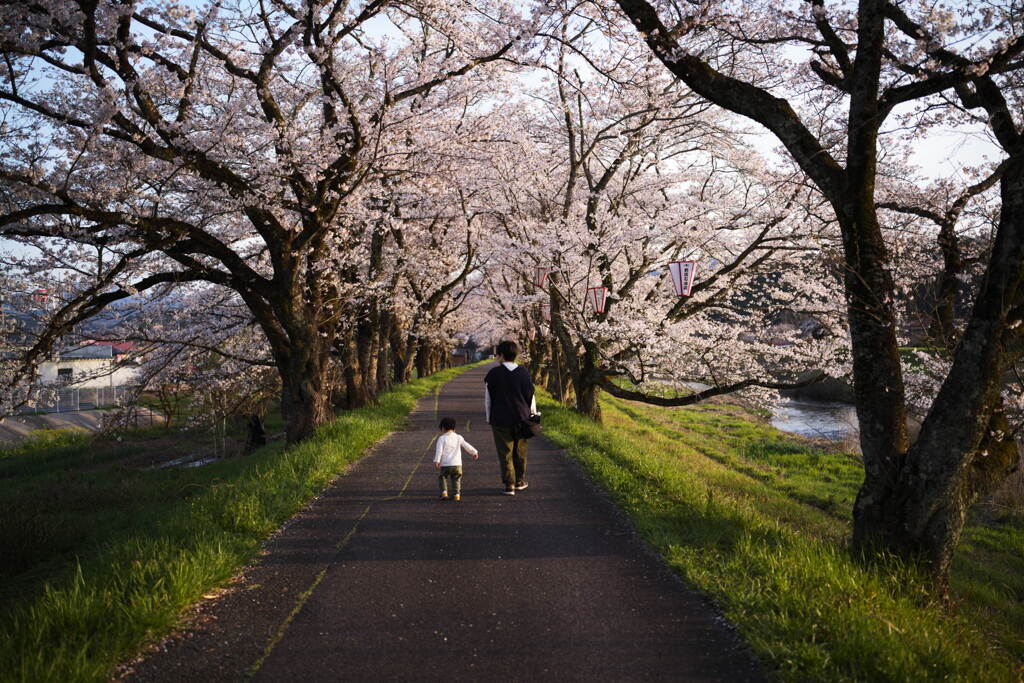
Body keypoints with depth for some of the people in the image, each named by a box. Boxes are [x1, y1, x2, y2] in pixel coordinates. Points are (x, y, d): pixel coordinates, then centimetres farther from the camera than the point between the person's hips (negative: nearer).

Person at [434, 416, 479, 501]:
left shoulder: (442, 438, 2)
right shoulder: (458, 437, 12)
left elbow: (439, 450, -8)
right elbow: (467, 446, 19)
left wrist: (437, 461, -12)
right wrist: (474, 452, 32)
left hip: (445, 465, -2)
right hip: (457, 464, 3)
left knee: (442, 477, 14)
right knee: (456, 479, 15)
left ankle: (444, 492, 1)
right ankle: (456, 494, 6)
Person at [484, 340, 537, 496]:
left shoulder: (494, 373, -7)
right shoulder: (524, 373, -3)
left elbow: (488, 398, -1)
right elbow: (531, 396, 2)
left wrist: (489, 417, 9)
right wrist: (533, 414, 14)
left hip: (500, 419, -2)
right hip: (521, 418, 2)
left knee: (505, 452, 3)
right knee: (520, 451, 15)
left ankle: (509, 484, 1)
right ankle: (520, 481, 26)